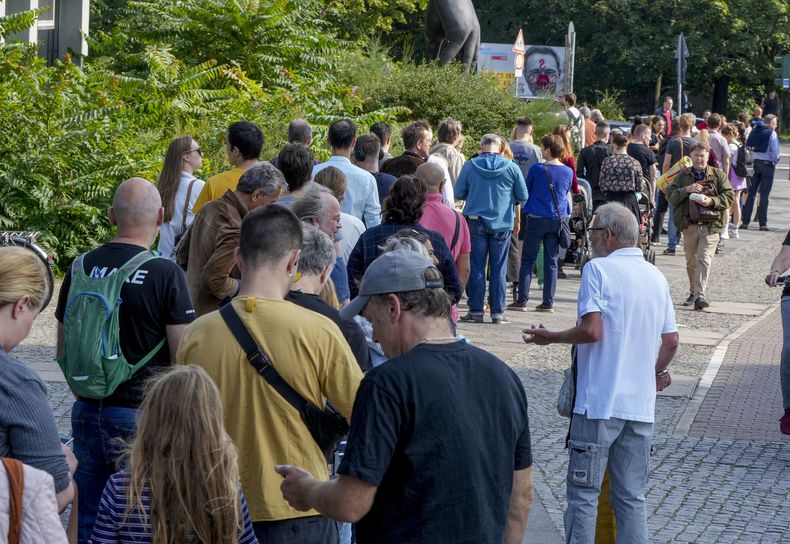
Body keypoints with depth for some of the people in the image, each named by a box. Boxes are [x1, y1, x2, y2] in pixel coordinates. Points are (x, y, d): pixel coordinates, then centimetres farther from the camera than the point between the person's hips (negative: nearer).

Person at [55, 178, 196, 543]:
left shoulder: (81, 268, 2)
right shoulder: (165, 274, -13)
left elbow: (64, 351, 11)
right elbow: (183, 358, -13)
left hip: (87, 413, 5)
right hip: (143, 416, -5)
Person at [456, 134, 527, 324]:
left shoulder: (470, 166, -4)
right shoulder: (511, 167, -4)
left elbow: (458, 193, 3)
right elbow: (523, 196, 3)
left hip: (475, 221, 0)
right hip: (502, 223, 0)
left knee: (476, 268, 6)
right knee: (499, 269, 6)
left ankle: (476, 311, 6)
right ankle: (498, 312, 7)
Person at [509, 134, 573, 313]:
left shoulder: (537, 169, -8)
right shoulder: (568, 172, 2)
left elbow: (525, 192, 5)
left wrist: (525, 210, 22)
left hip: (537, 218, -3)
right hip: (559, 218, 3)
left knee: (527, 260, 4)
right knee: (551, 262, 8)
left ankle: (522, 300, 0)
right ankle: (548, 302, 7)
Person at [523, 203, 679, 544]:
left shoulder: (599, 269, -8)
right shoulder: (656, 276, 11)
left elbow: (591, 331, -17)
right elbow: (671, 341, 12)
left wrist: (550, 337, -2)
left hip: (599, 402, -6)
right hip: (641, 405, 6)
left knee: (583, 494, 1)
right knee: (632, 498, 9)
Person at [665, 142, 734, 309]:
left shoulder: (718, 175, 6)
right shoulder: (683, 175, 9)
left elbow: (729, 197, 0)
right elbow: (670, 194, 0)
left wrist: (712, 201, -16)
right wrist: (687, 189, -16)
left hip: (710, 225, -3)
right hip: (689, 225, 3)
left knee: (704, 260, -14)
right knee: (691, 261, 12)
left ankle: (699, 295, -19)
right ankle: (693, 292, 28)